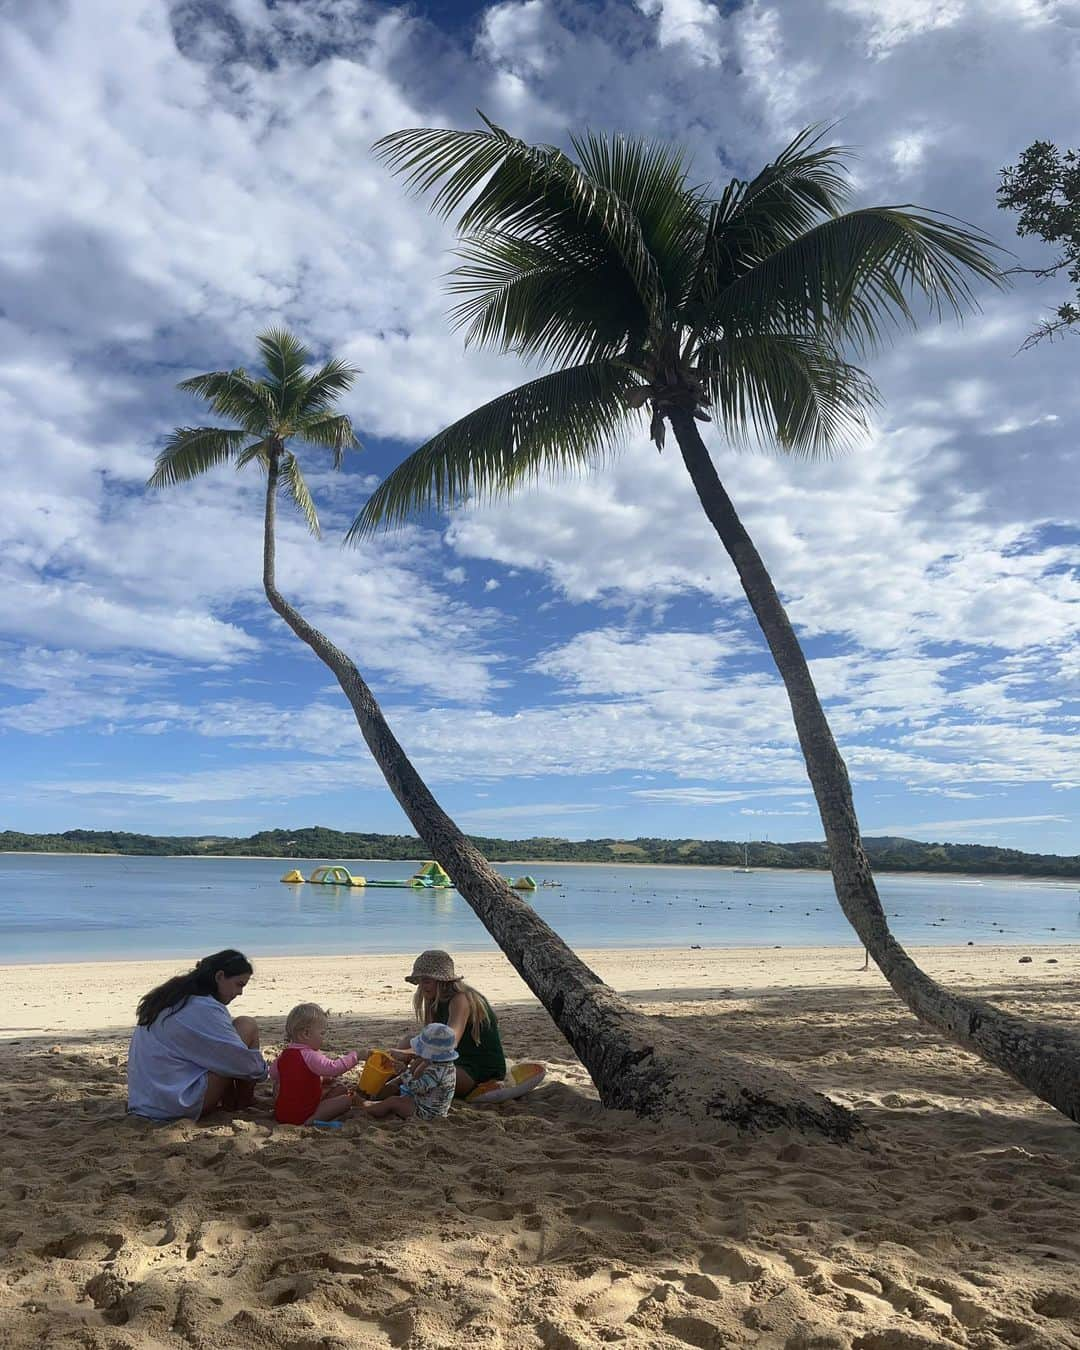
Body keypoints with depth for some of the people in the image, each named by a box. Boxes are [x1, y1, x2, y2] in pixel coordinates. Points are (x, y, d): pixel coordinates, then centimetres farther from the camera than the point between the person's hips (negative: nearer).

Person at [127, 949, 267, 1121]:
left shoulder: (174, 998, 11)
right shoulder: (204, 1008, -17)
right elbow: (239, 1058, -14)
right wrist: (263, 1071, 6)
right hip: (182, 1106, -9)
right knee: (247, 1026, -4)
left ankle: (229, 1102, 13)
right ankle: (245, 1102, 9)